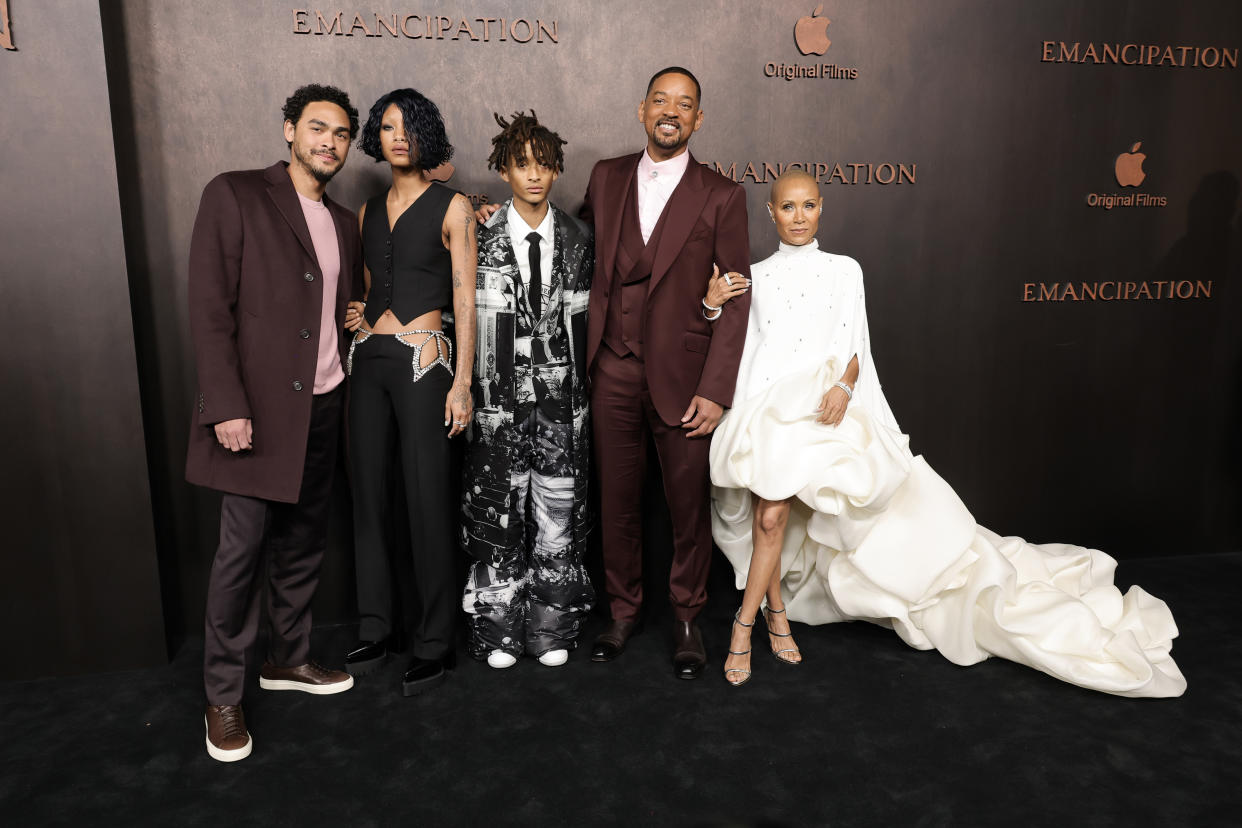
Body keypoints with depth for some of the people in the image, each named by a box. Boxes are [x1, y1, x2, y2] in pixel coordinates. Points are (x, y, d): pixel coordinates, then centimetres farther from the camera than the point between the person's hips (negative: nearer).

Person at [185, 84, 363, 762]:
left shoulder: (342, 221, 15)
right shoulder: (234, 196, -4)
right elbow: (209, 310, -11)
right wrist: (226, 405, -17)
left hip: (322, 407, 6)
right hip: (257, 407, -6)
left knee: (303, 544, 14)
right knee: (243, 549, -1)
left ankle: (289, 658, 32)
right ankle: (223, 694, 16)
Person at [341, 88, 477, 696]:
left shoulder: (452, 207, 0)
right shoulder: (368, 211, 16)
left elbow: (465, 300, -5)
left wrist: (462, 383, -11)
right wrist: (357, 315, 4)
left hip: (422, 360, -6)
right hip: (367, 358, 6)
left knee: (427, 501, -3)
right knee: (368, 494, 8)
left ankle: (434, 643, 11)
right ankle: (376, 629, 23)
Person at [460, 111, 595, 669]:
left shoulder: (576, 239, 7)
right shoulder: (482, 237, 1)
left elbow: (579, 316, 9)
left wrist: (579, 384, 6)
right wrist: (478, 388, -4)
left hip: (559, 391, 2)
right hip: (501, 389, -1)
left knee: (558, 506, 4)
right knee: (499, 507, 4)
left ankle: (551, 630, 18)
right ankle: (499, 632, 18)